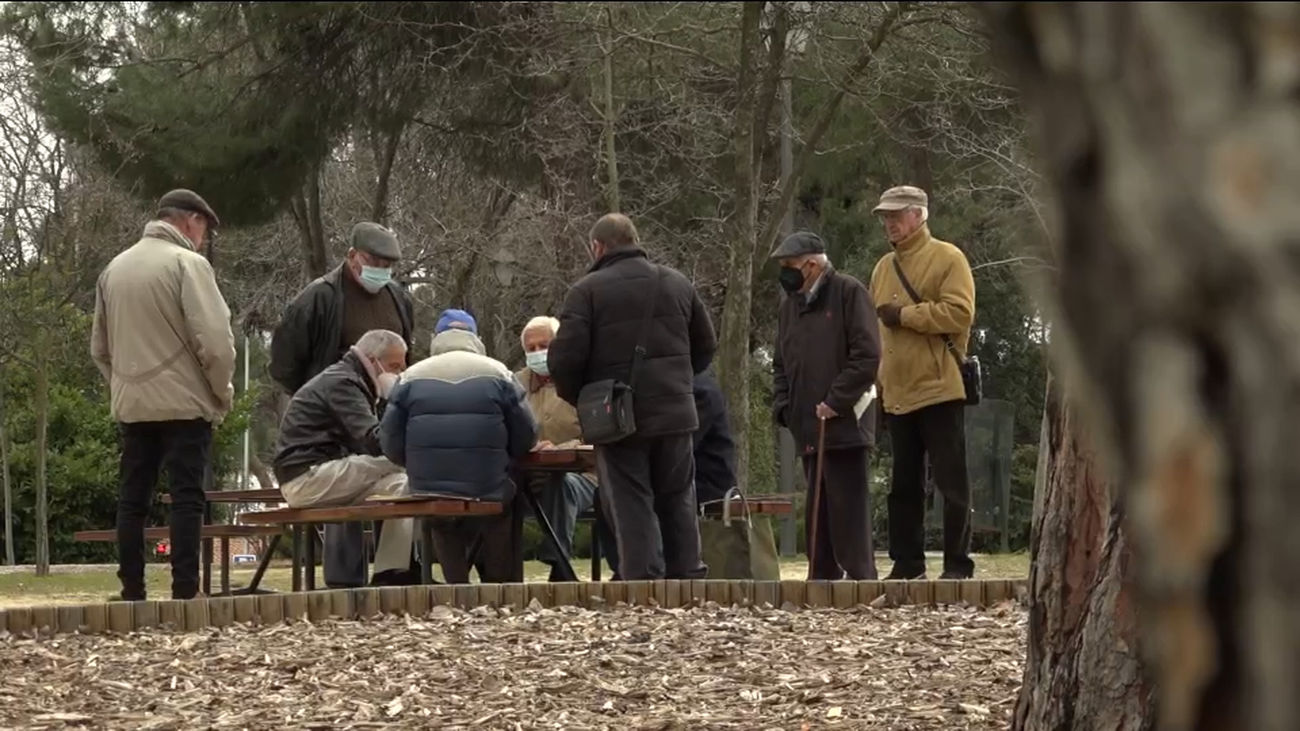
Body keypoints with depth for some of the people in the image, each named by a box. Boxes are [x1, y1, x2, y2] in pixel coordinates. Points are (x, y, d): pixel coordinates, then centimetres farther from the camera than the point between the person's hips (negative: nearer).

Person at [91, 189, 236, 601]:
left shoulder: (114, 269, 12)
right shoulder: (188, 263, -8)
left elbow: (100, 347, 16)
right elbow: (214, 339, -14)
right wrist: (223, 391, -1)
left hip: (131, 405, 6)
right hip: (184, 402, -6)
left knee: (132, 499, 8)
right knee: (186, 498, -4)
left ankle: (132, 593, 8)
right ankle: (184, 593, -8)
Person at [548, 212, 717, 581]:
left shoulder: (587, 291, -8)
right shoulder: (677, 284, 9)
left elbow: (563, 359, -13)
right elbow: (706, 346, 16)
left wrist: (579, 399, 4)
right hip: (675, 413, 4)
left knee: (631, 508, -1)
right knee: (677, 502, 14)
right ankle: (688, 580, 14)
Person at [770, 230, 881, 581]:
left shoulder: (849, 293, -4)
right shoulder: (791, 304, 18)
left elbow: (867, 356, -11)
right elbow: (781, 364, 25)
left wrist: (835, 402, -13)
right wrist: (783, 406, 9)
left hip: (845, 425, -7)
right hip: (808, 428, 7)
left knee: (848, 509, -9)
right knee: (817, 511, 8)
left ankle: (860, 577, -7)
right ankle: (823, 579, 12)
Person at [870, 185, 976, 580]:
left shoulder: (947, 258, -3)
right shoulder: (884, 267, 16)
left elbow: (959, 312, -16)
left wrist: (904, 314, -13)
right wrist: (878, 383, 12)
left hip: (939, 389, -7)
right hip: (897, 395, 7)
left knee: (951, 481, -4)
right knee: (904, 484, 10)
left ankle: (958, 564, -1)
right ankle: (907, 563, 15)